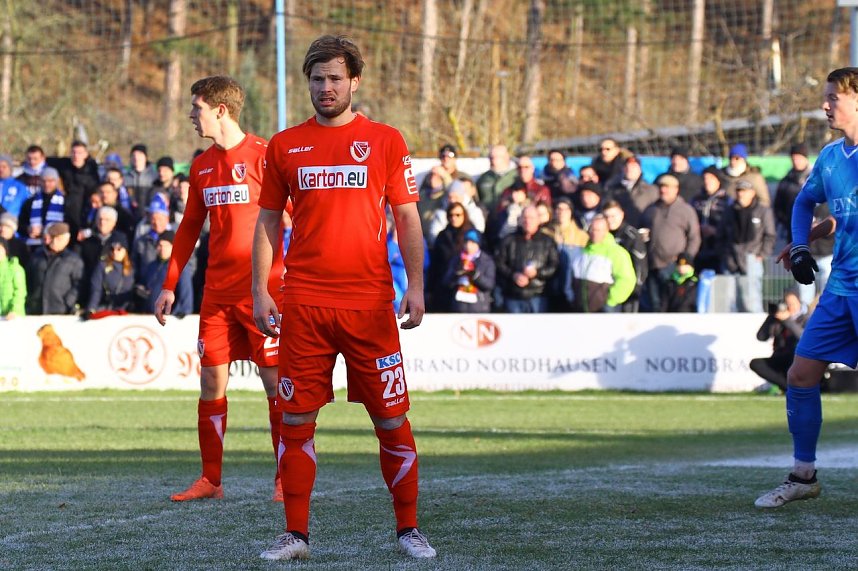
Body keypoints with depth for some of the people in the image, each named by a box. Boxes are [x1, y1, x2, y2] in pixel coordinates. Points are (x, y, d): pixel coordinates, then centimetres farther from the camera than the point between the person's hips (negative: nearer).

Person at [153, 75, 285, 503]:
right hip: (217, 290, 6)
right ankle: (210, 480, 8)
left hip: (262, 287, -6)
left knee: (275, 380, -4)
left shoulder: (263, 155, -7)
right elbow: (189, 228, 20)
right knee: (211, 380, 3)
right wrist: (169, 286, 17)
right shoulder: (202, 166, 13)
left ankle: (286, 479, 2)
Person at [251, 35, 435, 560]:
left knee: (392, 418, 1)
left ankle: (409, 529, 11)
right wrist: (261, 291, 5)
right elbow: (268, 222, 13)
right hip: (304, 304, 1)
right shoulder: (285, 146, 9)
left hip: (370, 301, -1)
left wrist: (416, 286, -5)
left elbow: (408, 219, 4)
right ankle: (296, 534, 7)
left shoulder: (385, 141, 4)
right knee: (297, 419, 0)